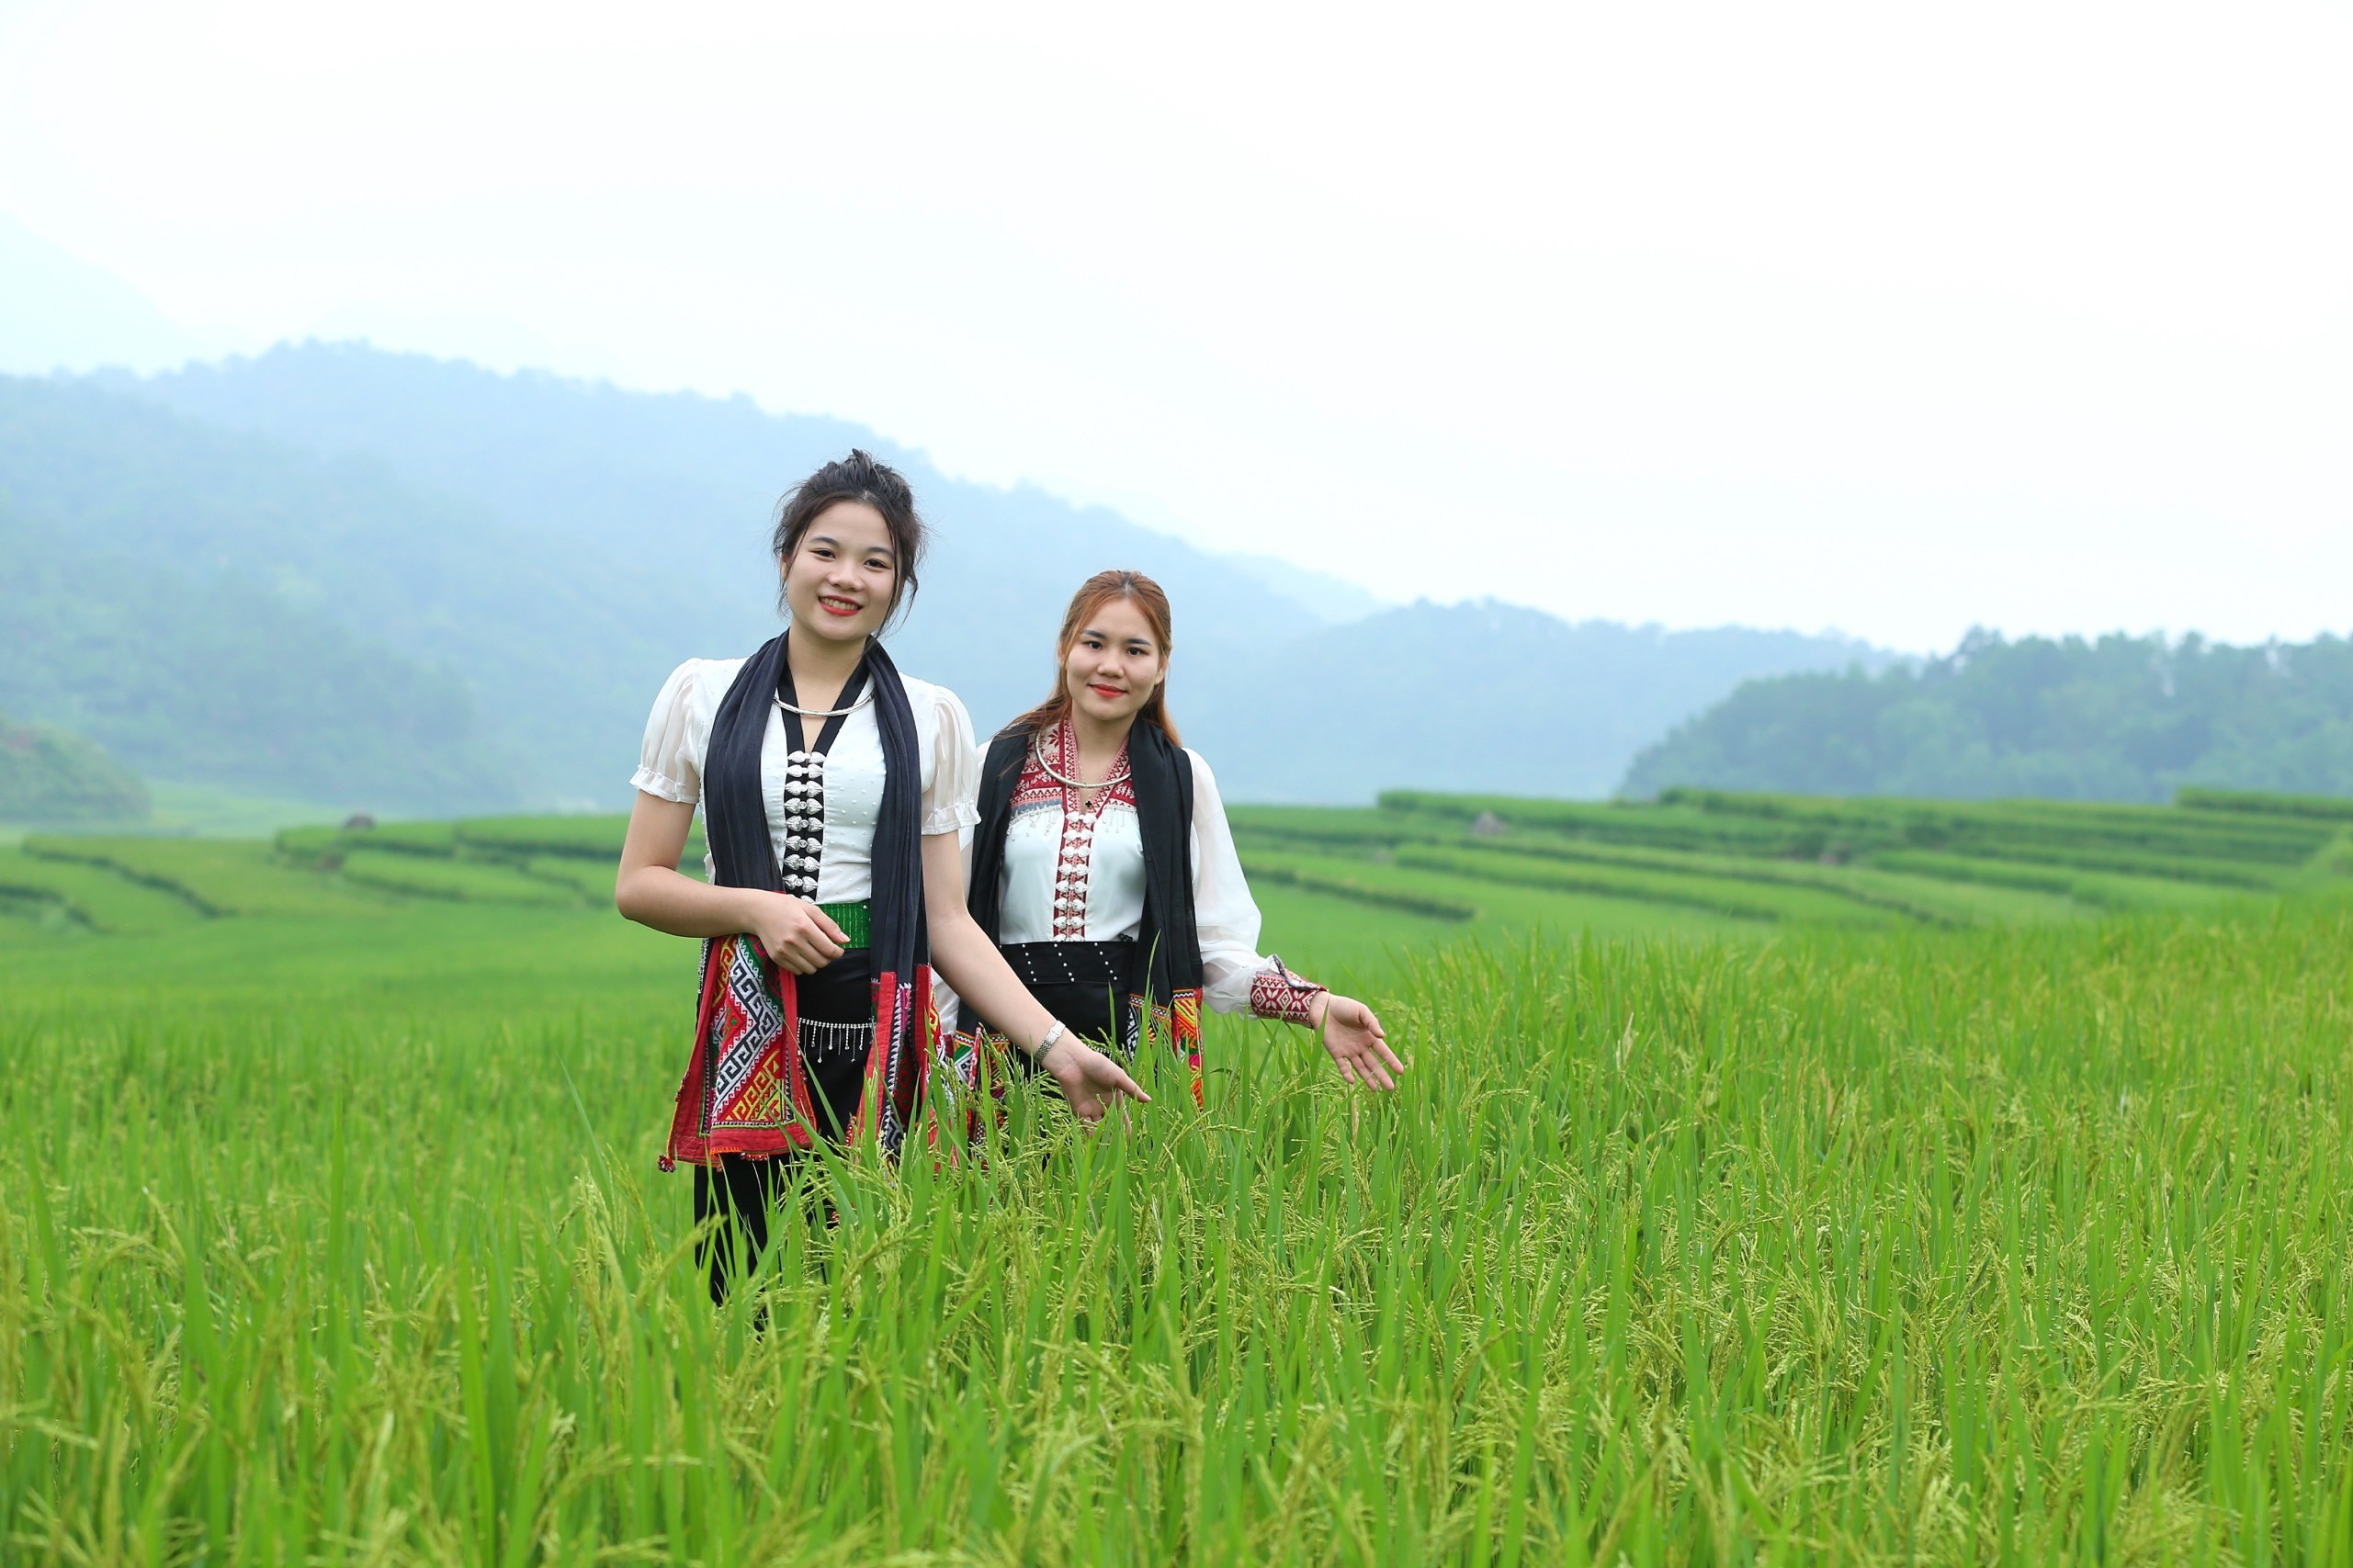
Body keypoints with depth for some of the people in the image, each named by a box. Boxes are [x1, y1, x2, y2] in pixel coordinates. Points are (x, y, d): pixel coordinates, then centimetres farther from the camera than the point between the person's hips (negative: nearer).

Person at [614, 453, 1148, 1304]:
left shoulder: (931, 718, 10)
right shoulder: (701, 695, 8)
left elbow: (947, 921, 8)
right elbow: (638, 884, 8)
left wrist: (1056, 1046, -3)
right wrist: (755, 907, -10)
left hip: (881, 1039, 1)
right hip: (753, 1035, -1)